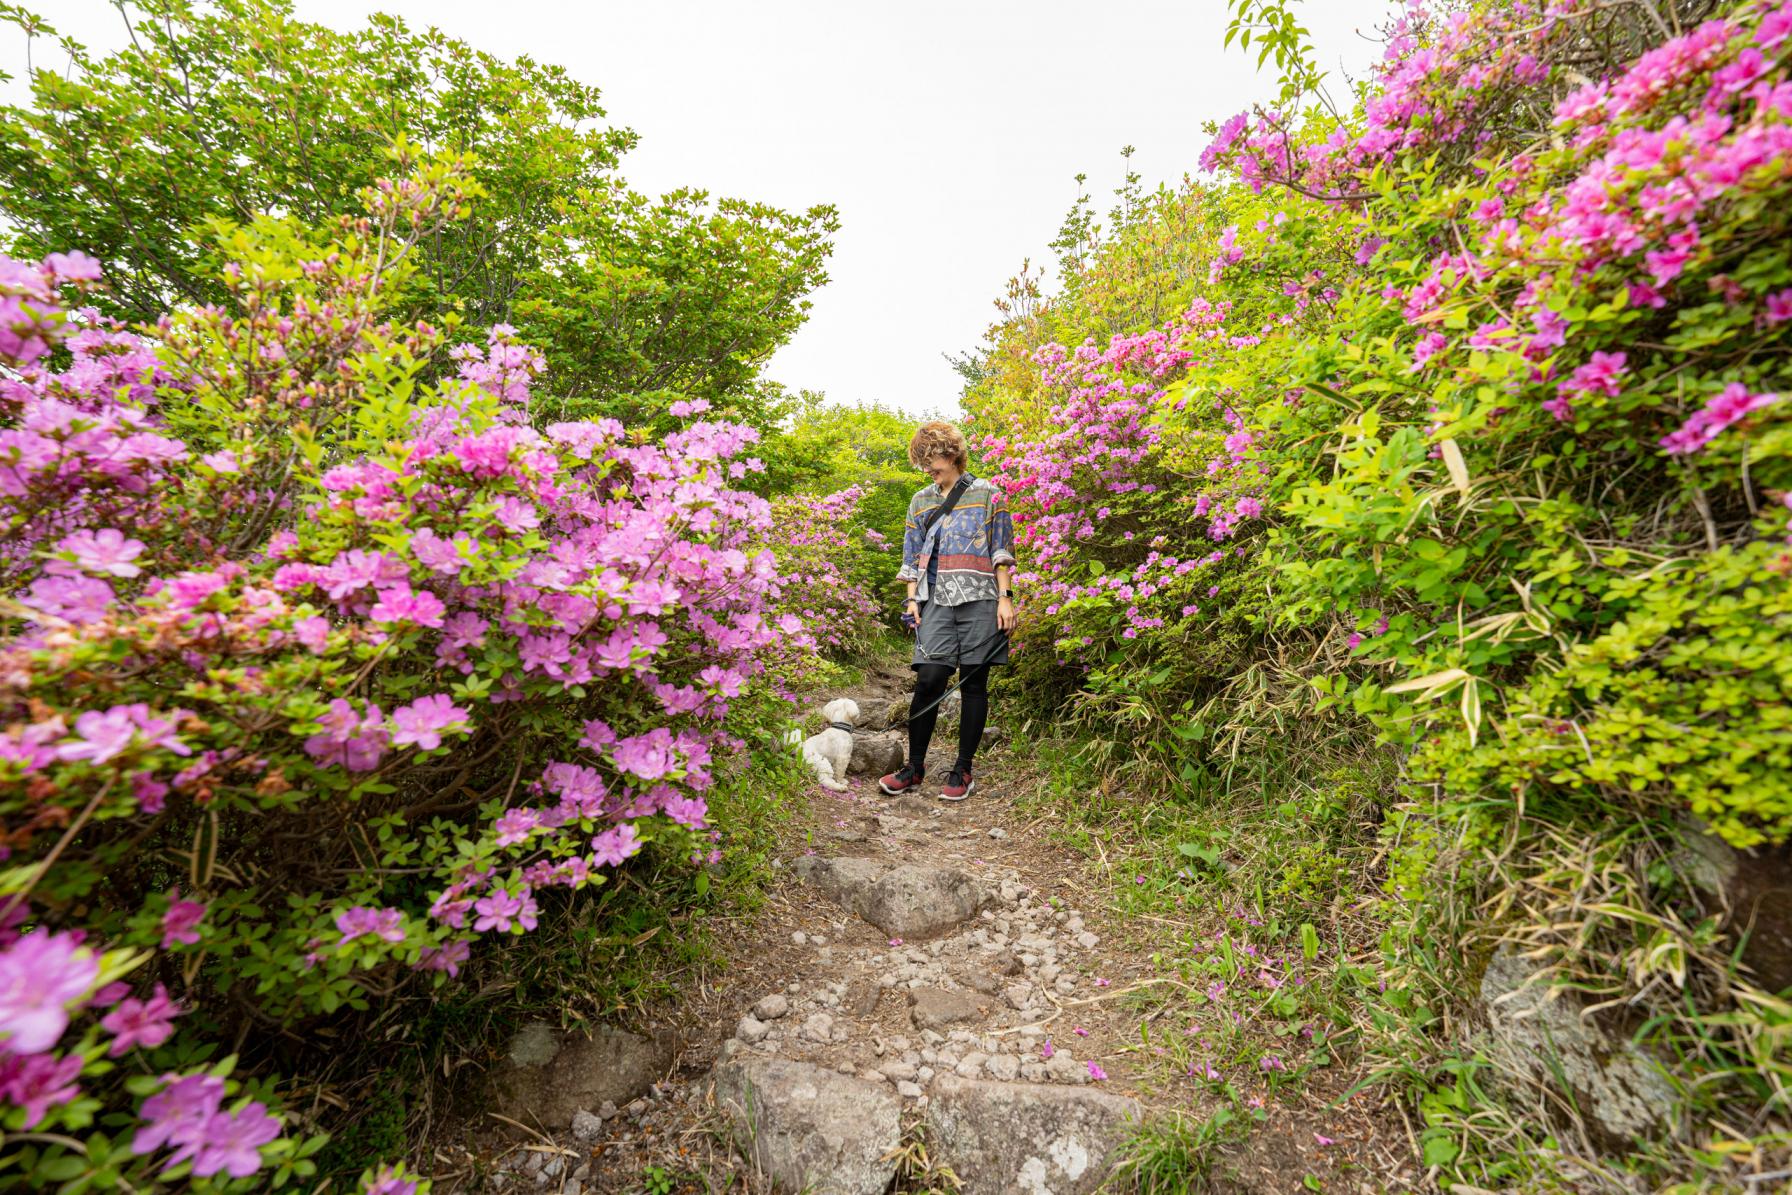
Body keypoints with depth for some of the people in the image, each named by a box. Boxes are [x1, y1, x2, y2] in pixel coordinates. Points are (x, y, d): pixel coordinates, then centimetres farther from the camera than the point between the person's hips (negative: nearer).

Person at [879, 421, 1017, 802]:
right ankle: (914, 767, 8)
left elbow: (1002, 551, 3)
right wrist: (911, 600, 6)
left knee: (974, 684, 2)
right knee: (929, 680, -7)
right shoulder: (921, 501, 17)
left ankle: (962, 771, 13)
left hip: (979, 600, -2)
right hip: (936, 602, 2)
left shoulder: (988, 495, 6)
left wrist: (1005, 598, -5)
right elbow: (912, 556, 16)